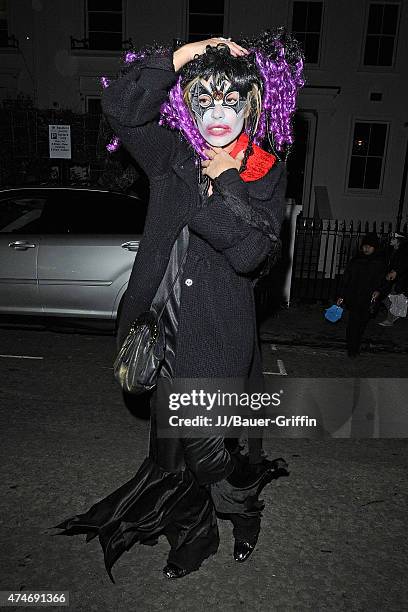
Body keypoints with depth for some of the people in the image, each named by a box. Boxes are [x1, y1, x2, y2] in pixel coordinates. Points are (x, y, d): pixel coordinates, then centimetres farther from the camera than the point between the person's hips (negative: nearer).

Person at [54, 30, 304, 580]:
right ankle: (191, 535, 41)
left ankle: (244, 514, 39)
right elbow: (120, 108, -11)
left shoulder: (267, 174, -1)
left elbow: (252, 254, -14)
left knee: (210, 443, 5)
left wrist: (223, 186, -14)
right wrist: (180, 56, -10)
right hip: (167, 327, 4)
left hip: (220, 333, -3)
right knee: (173, 441, 16)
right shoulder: (173, 156, 4)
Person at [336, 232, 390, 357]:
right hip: (354, 298, -1)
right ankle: (352, 348, 3)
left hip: (369, 300, 1)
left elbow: (384, 281, 8)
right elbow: (346, 278, 4)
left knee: (362, 324, 9)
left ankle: (355, 348, 25)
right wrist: (341, 296, 2)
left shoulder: (381, 262, 2)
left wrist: (379, 291, -12)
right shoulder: (356, 260, 0)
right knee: (353, 322, -7)